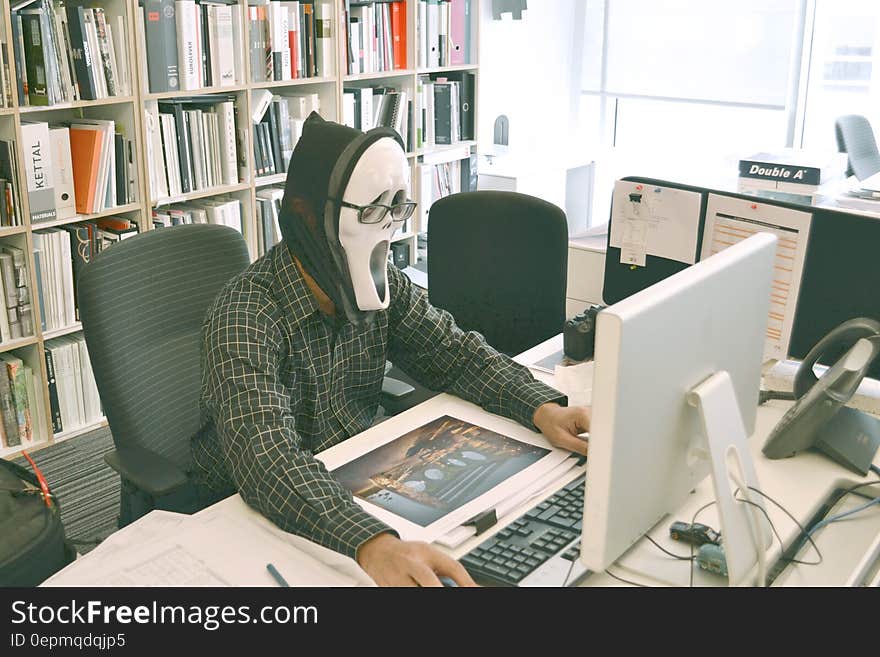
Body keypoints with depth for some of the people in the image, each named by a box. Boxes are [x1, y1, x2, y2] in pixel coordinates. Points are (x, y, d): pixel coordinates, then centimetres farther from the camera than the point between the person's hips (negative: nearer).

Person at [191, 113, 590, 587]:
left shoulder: (381, 284, -6)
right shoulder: (245, 317, -27)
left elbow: (454, 353, 1)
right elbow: (267, 458, -39)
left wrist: (543, 409, -17)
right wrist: (371, 544, -55)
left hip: (353, 485, 5)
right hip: (255, 511, -5)